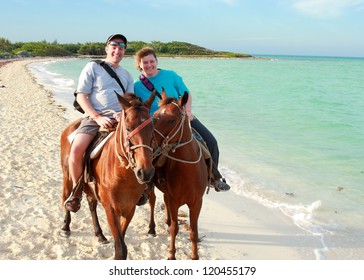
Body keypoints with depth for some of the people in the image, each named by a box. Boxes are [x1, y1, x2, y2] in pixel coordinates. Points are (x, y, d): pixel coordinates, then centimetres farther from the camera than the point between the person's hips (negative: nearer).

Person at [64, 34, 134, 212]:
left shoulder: (127, 75, 21)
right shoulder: (92, 67, 6)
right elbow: (81, 96, -1)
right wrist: (98, 117, -14)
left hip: (120, 119, 4)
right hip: (94, 117, -3)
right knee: (76, 150, -26)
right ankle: (76, 190, -1)